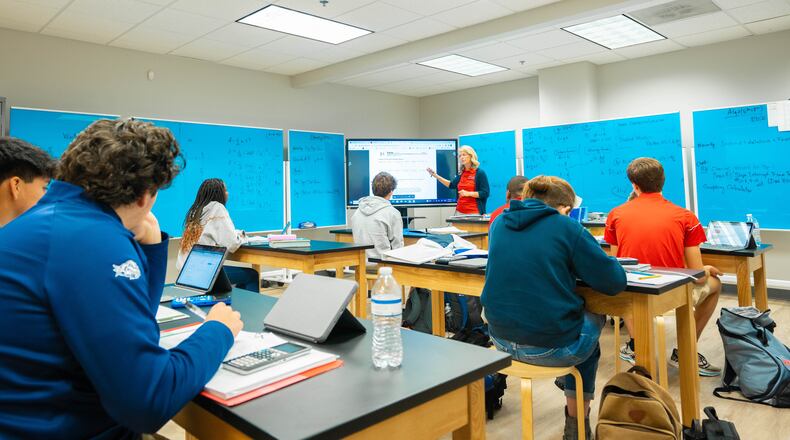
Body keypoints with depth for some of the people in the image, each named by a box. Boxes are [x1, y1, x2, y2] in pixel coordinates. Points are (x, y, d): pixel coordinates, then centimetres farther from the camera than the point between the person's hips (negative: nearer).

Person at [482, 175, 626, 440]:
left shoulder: (500, 223, 4)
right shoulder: (567, 227, -11)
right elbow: (615, 282, -9)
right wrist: (578, 266, 9)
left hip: (501, 338, 5)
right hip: (550, 346, -5)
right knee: (592, 320, 31)